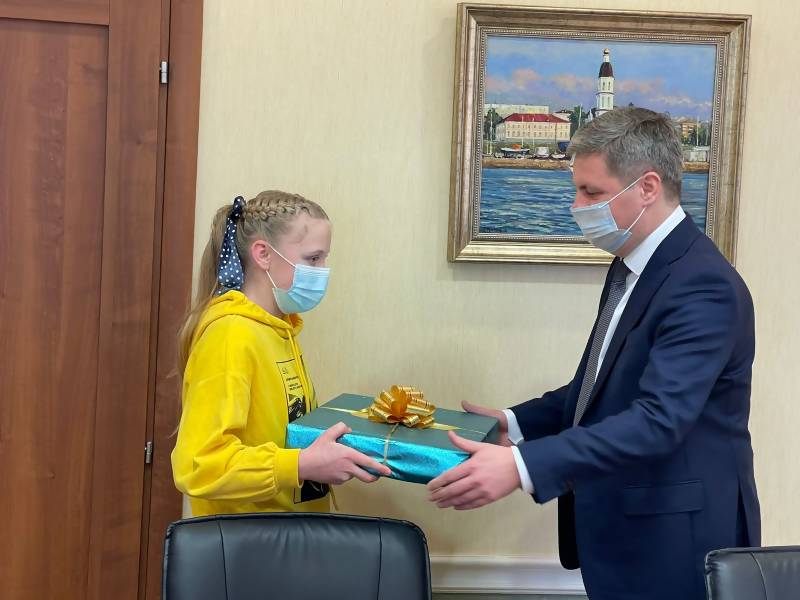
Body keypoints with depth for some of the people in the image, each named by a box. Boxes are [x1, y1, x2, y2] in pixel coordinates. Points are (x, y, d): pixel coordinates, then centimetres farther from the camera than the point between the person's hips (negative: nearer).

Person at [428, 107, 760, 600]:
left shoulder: (703, 284, -23)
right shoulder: (633, 265, 8)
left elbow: (659, 419, -33)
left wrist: (522, 466, -40)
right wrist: (516, 424, 2)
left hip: (675, 542, -9)